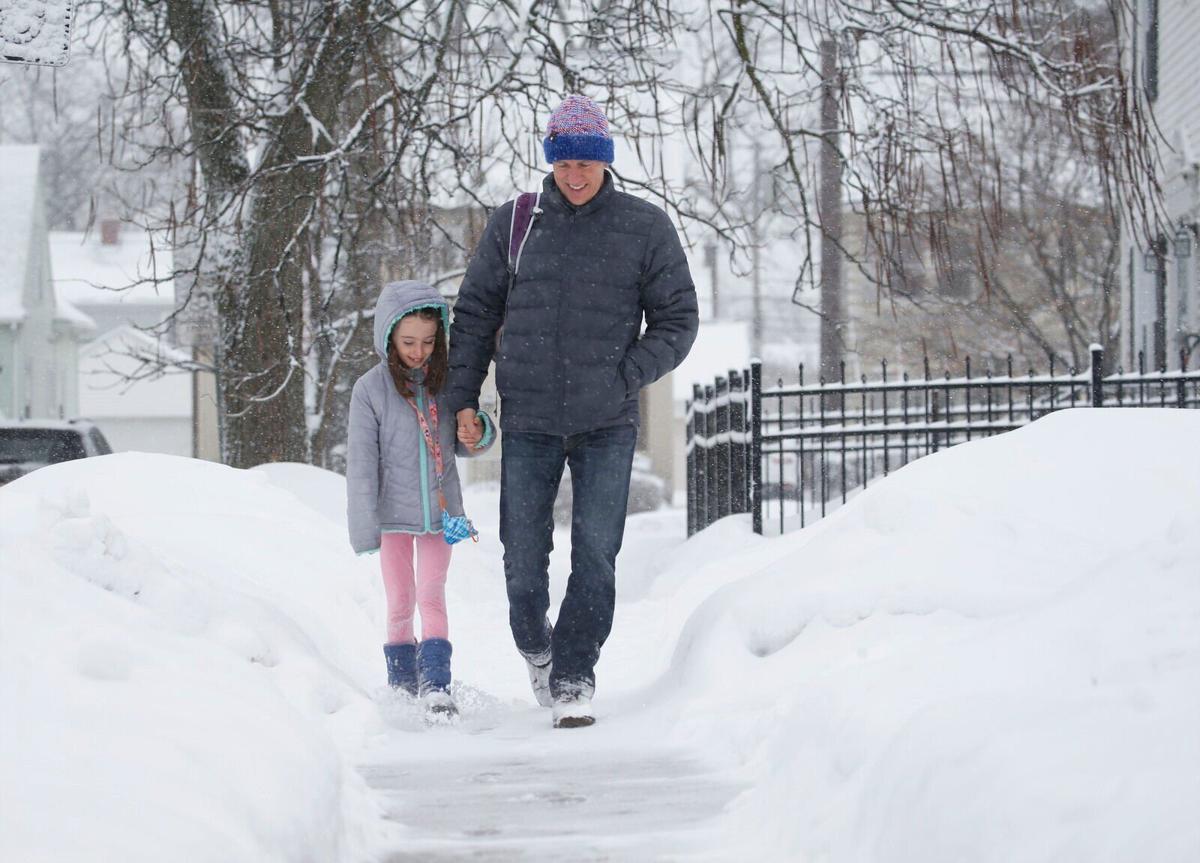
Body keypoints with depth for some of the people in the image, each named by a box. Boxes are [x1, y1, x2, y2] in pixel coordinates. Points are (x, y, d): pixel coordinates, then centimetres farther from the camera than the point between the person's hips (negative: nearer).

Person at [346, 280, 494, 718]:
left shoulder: (445, 381, -1)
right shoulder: (370, 390, -9)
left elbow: (462, 445, 10)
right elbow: (362, 463, -9)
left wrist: (479, 431, -14)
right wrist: (365, 527, -12)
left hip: (440, 510, 1)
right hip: (394, 513, -1)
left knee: (432, 595, -6)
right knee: (400, 602, 8)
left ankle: (436, 686, -8)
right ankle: (402, 686, 17)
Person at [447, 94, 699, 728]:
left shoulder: (646, 229, 1)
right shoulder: (512, 224, 4)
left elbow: (677, 320, 5)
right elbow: (475, 314, 11)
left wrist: (624, 378, -8)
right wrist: (463, 399, 4)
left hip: (607, 424, -1)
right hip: (528, 422, 1)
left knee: (596, 557, -7)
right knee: (523, 557, 6)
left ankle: (573, 677, 0)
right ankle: (534, 647, 32)